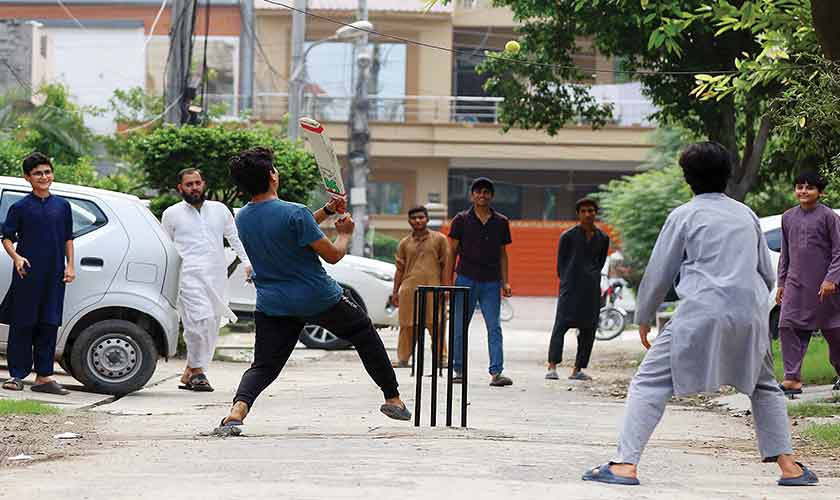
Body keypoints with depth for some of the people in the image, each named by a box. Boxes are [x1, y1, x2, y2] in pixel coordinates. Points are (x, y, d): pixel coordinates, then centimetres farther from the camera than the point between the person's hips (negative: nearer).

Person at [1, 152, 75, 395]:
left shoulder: (62, 205, 11)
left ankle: (44, 376, 10)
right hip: (27, 274, -3)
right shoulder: (20, 207, 0)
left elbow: (68, 238, 16)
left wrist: (70, 265, 8)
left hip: (54, 275, 3)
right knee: (22, 325, -1)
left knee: (49, 325, 4)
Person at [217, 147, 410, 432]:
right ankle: (393, 399, 26)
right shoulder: (294, 213, -21)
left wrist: (327, 211, 18)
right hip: (320, 299, -4)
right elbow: (333, 255, -14)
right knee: (366, 336, 19)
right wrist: (345, 234, 6)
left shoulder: (242, 219, 2)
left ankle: (237, 410, -25)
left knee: (263, 366, 4)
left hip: (272, 306, 4)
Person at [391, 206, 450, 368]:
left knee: (437, 325, -6)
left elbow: (446, 265, 7)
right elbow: (400, 269, 16)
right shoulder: (405, 243, 15)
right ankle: (403, 359, 7)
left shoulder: (439, 239, 8)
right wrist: (395, 292, 10)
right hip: (409, 288, 2)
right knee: (407, 325, 1)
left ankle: (441, 357, -1)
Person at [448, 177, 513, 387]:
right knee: (460, 328, 4)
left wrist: (505, 282, 6)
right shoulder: (461, 220, 3)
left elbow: (502, 254, 13)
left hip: (491, 283, 1)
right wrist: (449, 281, -1)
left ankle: (496, 372, -9)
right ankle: (459, 370, 15)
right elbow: (453, 252, 4)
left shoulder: (501, 222, 9)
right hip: (466, 279, -1)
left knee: (494, 328, -6)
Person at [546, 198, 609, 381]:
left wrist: (593, 276, 11)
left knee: (588, 329, 2)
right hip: (570, 288, -4)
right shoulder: (568, 236, 2)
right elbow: (561, 264, 6)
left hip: (592, 289, 4)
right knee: (561, 325, -13)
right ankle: (552, 367, -19)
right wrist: (567, 282, 3)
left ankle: (577, 370, 7)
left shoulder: (603, 238, 12)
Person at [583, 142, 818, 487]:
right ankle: (788, 465, 19)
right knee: (763, 387, 26)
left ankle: (625, 465, -12)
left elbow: (658, 274, 6)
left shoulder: (684, 215, 4)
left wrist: (644, 318, 19)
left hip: (702, 315, -4)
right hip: (751, 315, 5)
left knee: (649, 384, 0)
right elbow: (767, 274, 22)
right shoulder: (746, 214, 17)